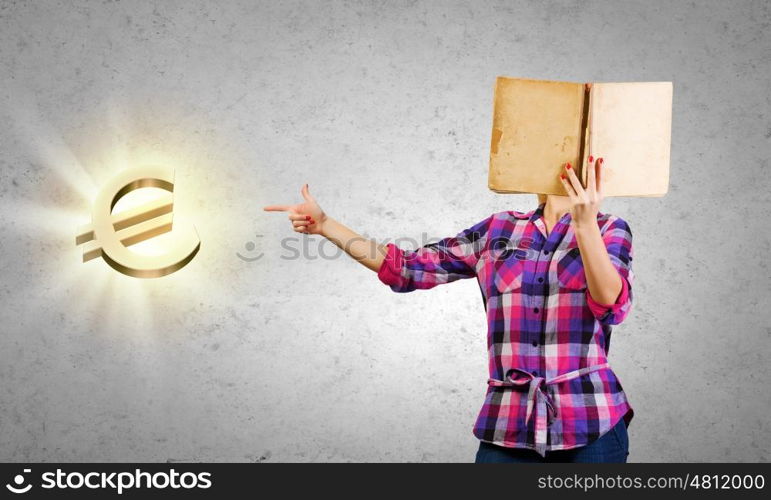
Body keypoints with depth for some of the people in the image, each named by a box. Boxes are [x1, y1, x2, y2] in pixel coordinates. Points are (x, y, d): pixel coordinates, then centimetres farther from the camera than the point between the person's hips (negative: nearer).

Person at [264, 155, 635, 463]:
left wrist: (585, 225, -28)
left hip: (590, 425, -2)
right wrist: (326, 226, 7)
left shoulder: (609, 230, 4)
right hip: (509, 424, 2)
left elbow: (612, 304, -14)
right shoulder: (499, 231, 9)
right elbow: (408, 268, 11)